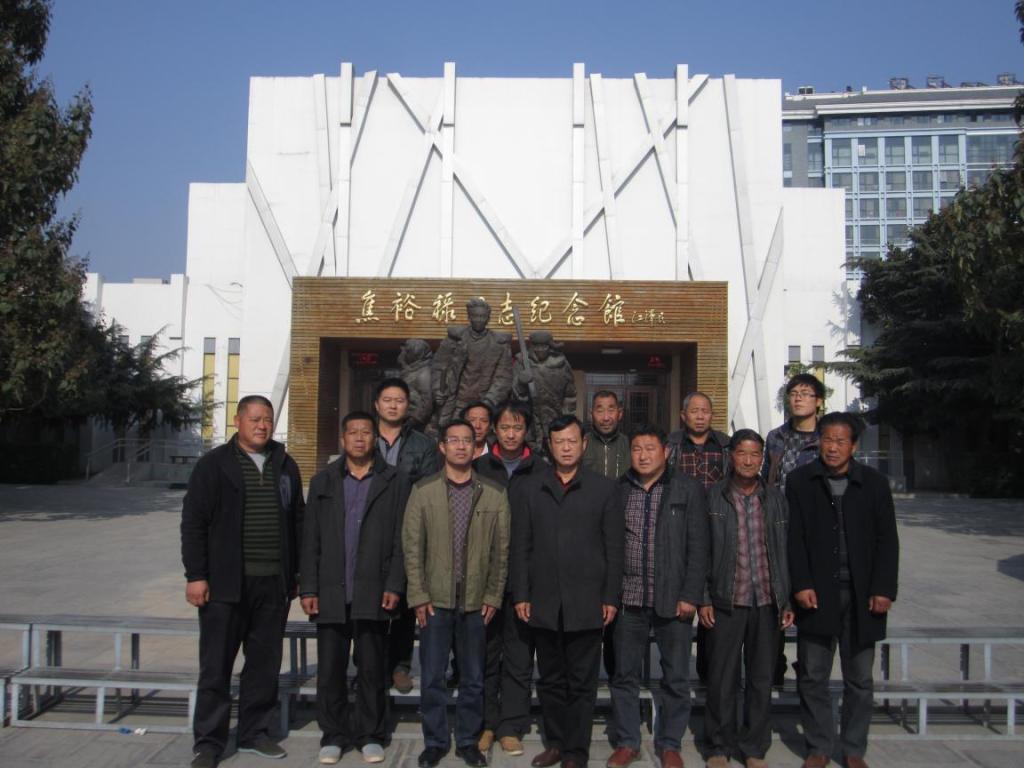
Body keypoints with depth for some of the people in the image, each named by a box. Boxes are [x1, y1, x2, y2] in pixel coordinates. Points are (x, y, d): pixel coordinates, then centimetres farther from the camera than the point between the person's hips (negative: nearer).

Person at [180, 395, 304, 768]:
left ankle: (254, 733, 26)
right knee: (216, 666, 4)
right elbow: (193, 522, -4)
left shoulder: (285, 466, 11)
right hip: (226, 583, -4)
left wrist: (297, 574, 11)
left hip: (274, 584, 4)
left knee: (265, 664, 12)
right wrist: (195, 576, -9)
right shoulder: (214, 464, -1)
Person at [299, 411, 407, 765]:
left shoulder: (393, 482, 4)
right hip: (331, 592, 2)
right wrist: (308, 589, 0)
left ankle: (369, 735, 20)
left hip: (372, 593, -1)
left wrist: (394, 586, -8)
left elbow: (401, 539, 0)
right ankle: (333, 735, 21)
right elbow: (310, 540, 6)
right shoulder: (323, 481, 10)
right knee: (330, 669, 8)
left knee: (372, 669, 7)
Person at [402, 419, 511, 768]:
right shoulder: (423, 490, 1)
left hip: (477, 601, 1)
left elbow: (501, 550, 3)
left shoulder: (495, 494, 2)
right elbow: (412, 546, -1)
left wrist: (493, 596, -2)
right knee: (432, 677, 7)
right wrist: (419, 595, -6)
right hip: (435, 599, 0)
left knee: (473, 678, 11)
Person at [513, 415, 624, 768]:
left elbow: (613, 548, 1)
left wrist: (611, 597, -4)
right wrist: (521, 595, 0)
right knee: (550, 679, 13)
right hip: (544, 602, 2)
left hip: (586, 602, -2)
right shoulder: (533, 489, 6)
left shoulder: (602, 488, 2)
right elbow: (521, 546, 5)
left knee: (582, 682, 6)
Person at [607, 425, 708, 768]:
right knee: (625, 675, 10)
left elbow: (698, 547, -3)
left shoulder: (688, 489, -1)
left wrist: (690, 596, -9)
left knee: (676, 677, 7)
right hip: (629, 598, 2)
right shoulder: (618, 489, 4)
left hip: (673, 599, -1)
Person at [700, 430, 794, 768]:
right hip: (726, 602, -2)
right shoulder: (713, 497, -1)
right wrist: (704, 600, -4)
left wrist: (787, 601, 6)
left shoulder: (775, 498, 6)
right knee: (722, 678, 5)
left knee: (762, 679, 10)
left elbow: (785, 551, 9)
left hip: (767, 603, 2)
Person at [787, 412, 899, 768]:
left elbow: (887, 540, 3)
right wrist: (801, 585, -9)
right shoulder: (800, 481, 1)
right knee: (812, 676, 6)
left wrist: (884, 589, -5)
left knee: (860, 679, 10)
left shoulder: (874, 483, 3)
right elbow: (794, 538, -2)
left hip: (861, 595, 1)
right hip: (816, 593, -1)